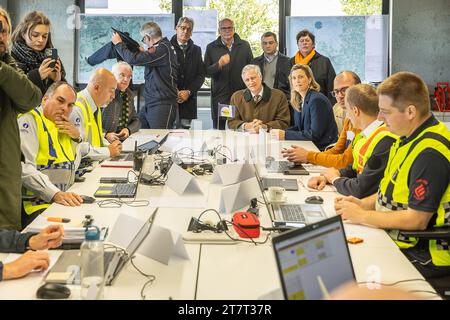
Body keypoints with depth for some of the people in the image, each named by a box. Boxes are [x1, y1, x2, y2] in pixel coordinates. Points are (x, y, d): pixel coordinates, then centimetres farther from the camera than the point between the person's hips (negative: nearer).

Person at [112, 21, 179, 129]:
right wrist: (143, 52, 23)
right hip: (151, 104, 10)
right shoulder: (165, 46, 15)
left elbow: (133, 59, -19)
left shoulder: (163, 49, -17)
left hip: (163, 104, -10)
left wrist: (118, 44, -5)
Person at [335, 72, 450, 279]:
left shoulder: (430, 153, -24)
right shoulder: (409, 139, 8)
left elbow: (417, 220, -24)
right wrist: (363, 204, 3)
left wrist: (362, 215, -15)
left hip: (421, 256, -9)